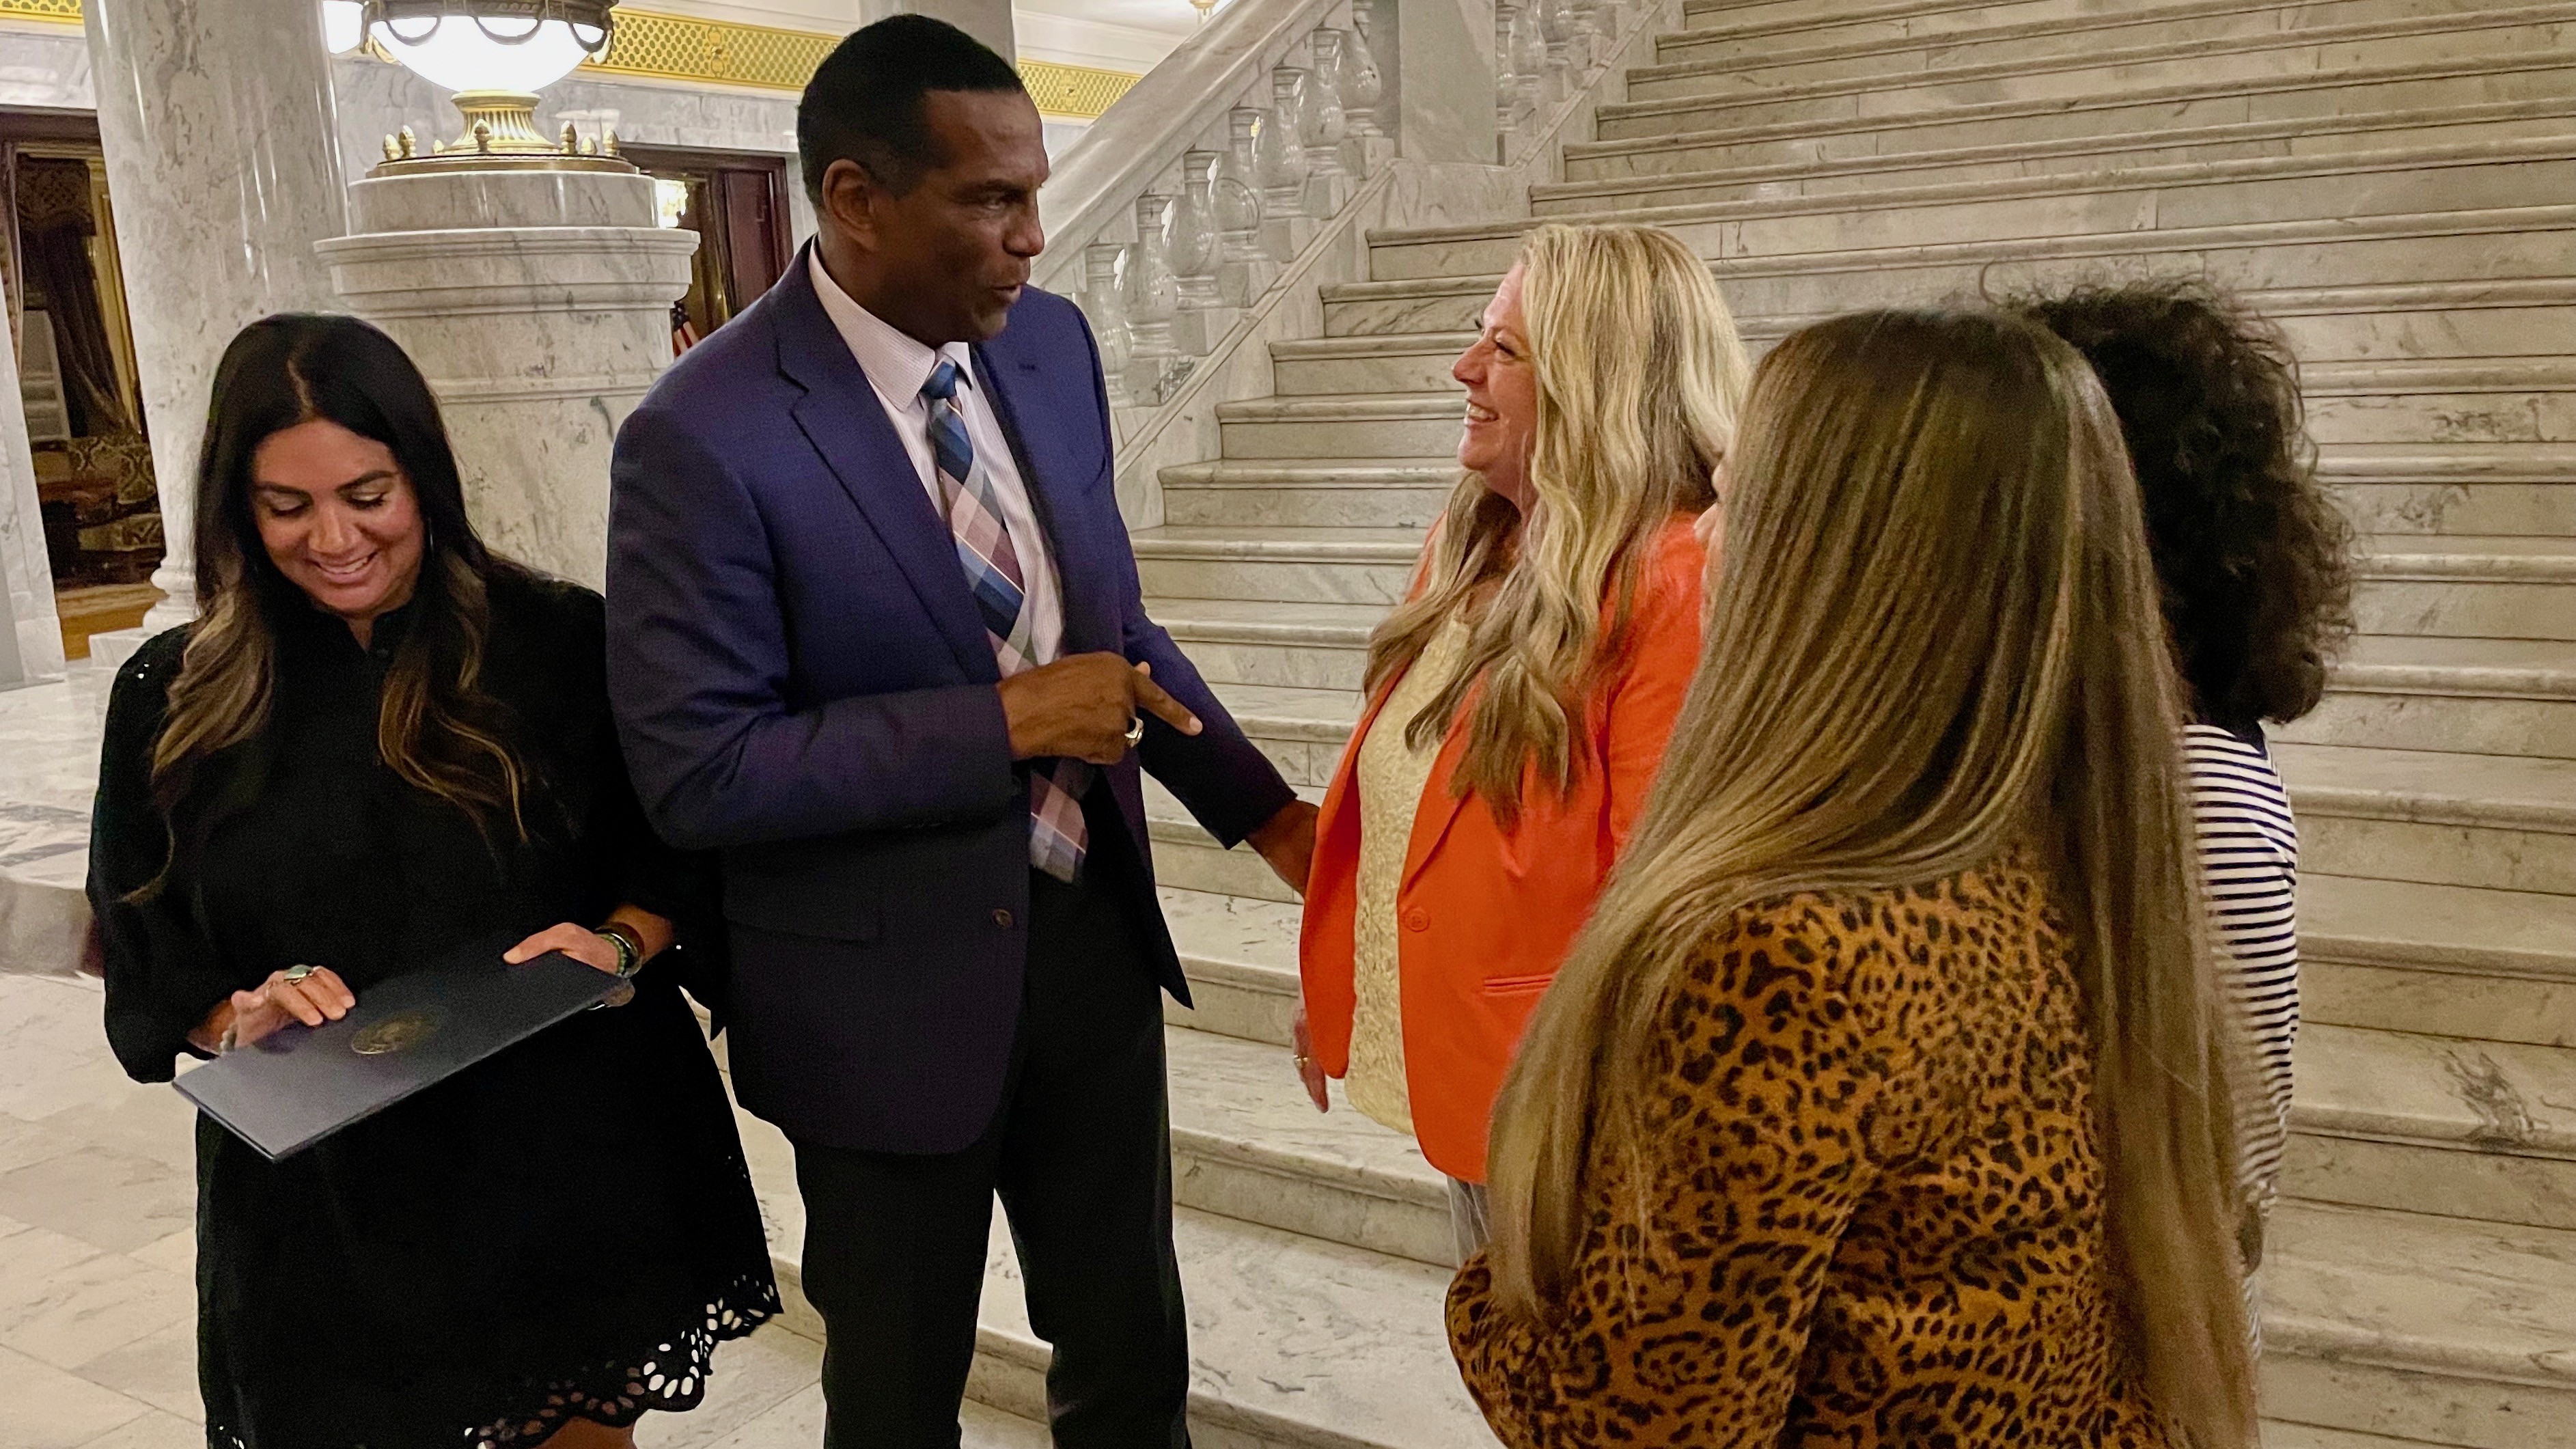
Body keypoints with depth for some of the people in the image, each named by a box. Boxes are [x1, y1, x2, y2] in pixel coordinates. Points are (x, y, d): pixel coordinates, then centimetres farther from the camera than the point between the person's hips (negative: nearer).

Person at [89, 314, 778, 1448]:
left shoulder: (558, 643, -5)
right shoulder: (175, 700, 2)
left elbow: (681, 852, 1)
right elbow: (146, 959, 7)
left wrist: (620, 944, -17)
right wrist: (239, 1018, -12)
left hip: (571, 1166, -1)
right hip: (321, 1199, 1)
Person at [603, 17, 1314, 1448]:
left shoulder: (1049, 341, -1)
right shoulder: (704, 436, -20)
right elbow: (698, 773, -21)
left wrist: (1266, 814, 3)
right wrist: (1007, 719, -24)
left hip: (1090, 931, 5)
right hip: (890, 985, -5)